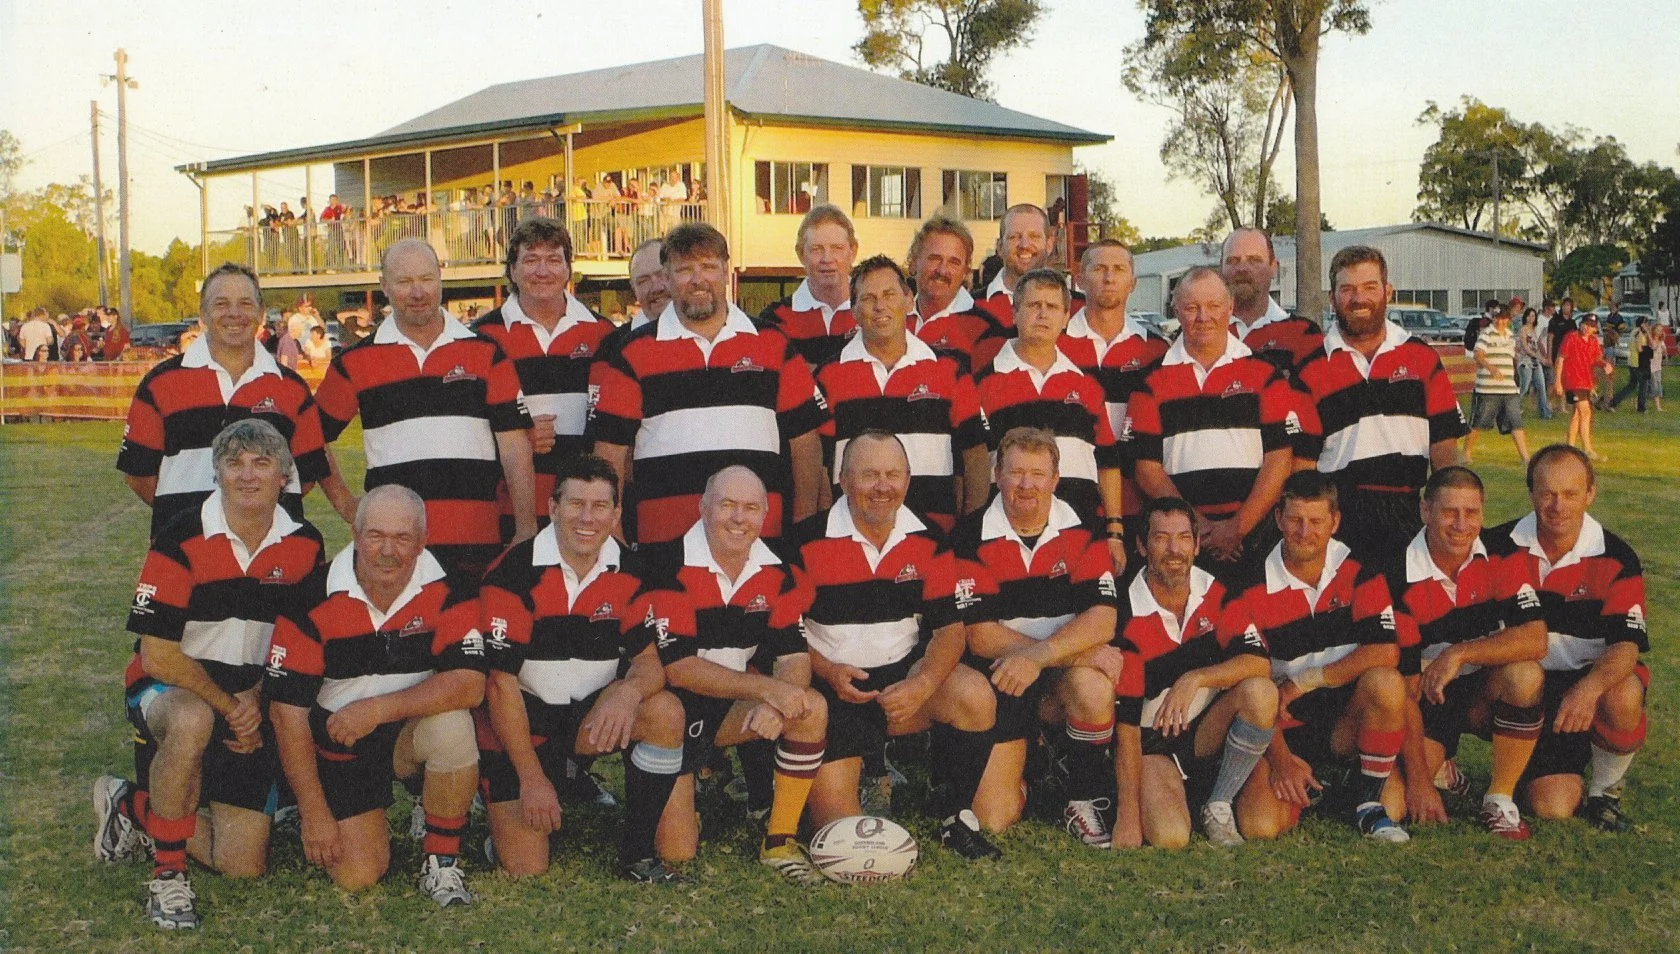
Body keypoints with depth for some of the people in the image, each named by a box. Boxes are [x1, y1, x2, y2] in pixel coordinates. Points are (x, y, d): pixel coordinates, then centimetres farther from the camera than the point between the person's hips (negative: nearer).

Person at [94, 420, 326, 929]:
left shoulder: (304, 546, -4)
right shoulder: (182, 539, -16)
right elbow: (157, 656, -18)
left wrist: (256, 699, -13)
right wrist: (228, 706, -18)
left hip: (249, 706, 4)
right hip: (170, 689, -4)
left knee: (242, 866, -3)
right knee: (192, 720, -43)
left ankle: (132, 807, 23)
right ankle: (167, 872, -23)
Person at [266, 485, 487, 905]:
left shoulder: (447, 591, -16)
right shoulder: (314, 599, -16)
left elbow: (469, 684, -25)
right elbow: (287, 711, -14)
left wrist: (378, 709, -33)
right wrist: (315, 814, -15)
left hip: (412, 732, 0)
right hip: (338, 747, 0)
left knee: (452, 726, -34)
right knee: (357, 875, -11)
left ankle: (442, 862, -12)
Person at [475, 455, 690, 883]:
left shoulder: (627, 574, -3)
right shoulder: (513, 574, -17)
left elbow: (649, 659, -6)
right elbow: (500, 681, -16)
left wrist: (630, 689, -32)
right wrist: (532, 778, -16)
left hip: (591, 714, 4)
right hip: (519, 721, -4)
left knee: (666, 712, -25)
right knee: (525, 870, -12)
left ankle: (638, 854, -11)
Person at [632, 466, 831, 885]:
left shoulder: (775, 572, -2)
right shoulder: (670, 567, -19)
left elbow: (794, 655, -6)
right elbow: (677, 667, -23)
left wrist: (777, 705, -29)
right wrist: (766, 688, -29)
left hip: (734, 706, 5)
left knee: (811, 708, -22)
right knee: (677, 851, -14)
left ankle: (779, 841, -8)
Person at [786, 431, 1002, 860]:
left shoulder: (928, 542, 0)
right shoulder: (808, 542, -8)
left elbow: (949, 627, -4)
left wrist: (923, 684, -23)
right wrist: (829, 672, -21)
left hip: (904, 673, 2)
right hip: (833, 687, -2)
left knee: (975, 694, -29)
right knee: (839, 831, -13)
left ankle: (956, 816, -7)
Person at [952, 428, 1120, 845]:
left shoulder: (1081, 532, -3)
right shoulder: (972, 537, -8)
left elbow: (1102, 619, -13)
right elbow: (980, 636, -14)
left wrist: (1037, 656, -29)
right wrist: (1078, 651, -20)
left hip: (1061, 674, 1)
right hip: (999, 681, -1)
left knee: (1093, 686, -35)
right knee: (992, 818, -9)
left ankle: (1085, 802, -10)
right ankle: (1020, 761, 26)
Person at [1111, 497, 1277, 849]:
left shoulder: (1215, 593, -4)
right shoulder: (1127, 617, -17)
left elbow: (1260, 662, -16)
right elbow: (1124, 722, -18)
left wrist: (1194, 679, -30)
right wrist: (1127, 815, -20)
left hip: (1207, 730, 4)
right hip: (1151, 744, -4)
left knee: (1260, 692, -25)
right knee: (1170, 837, -29)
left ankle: (1218, 806, -8)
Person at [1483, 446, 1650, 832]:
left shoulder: (1616, 558, -11)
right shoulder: (1502, 547, -8)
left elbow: (1626, 645, -19)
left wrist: (1590, 687, -39)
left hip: (1590, 676, 0)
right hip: (1527, 686, 0)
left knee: (1623, 699, -37)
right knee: (1554, 807, -14)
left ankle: (1605, 788, -6)